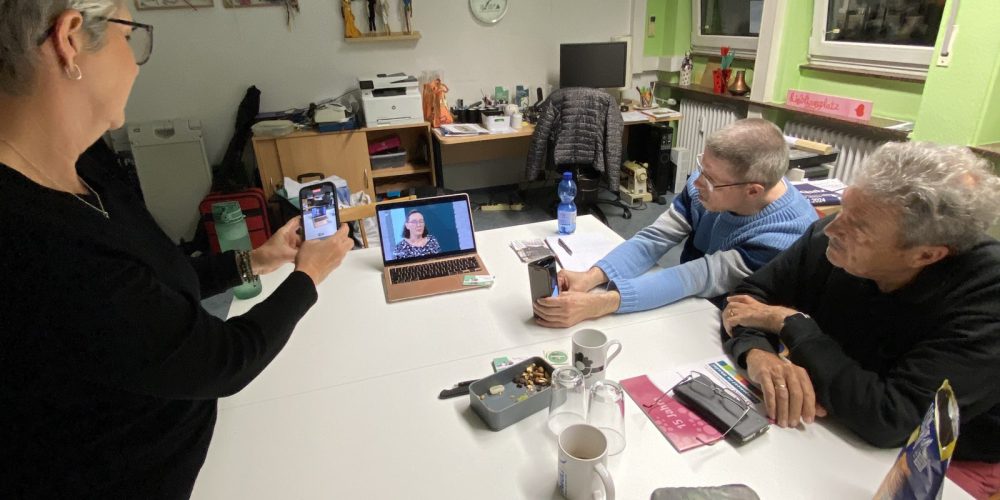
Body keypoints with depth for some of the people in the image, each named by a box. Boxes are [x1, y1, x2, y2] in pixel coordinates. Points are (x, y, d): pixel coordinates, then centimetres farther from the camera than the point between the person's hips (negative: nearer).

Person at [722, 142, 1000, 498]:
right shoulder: (828, 239, -18)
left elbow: (888, 420, -34)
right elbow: (748, 297, -10)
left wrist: (789, 322, -27)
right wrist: (757, 353, -32)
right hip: (837, 420, 4)